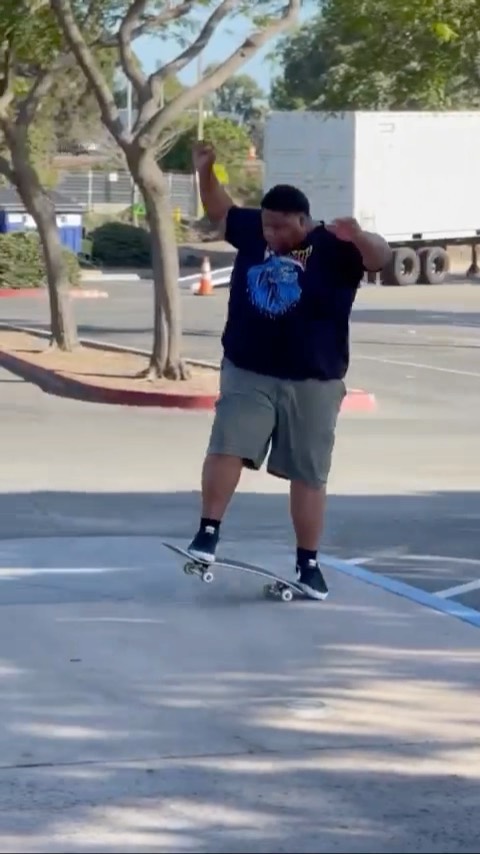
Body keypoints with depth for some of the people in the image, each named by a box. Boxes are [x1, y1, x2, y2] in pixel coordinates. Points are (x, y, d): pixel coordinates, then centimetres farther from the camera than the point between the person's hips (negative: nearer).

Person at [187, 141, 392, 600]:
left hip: (312, 382, -3)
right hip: (247, 373, 3)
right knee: (225, 448, -10)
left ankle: (308, 564, 11)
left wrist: (359, 237, -46)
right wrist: (205, 171, 3)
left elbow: (380, 257, -25)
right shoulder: (252, 228, 1)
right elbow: (220, 211, 17)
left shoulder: (333, 248, -12)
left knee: (308, 474, 5)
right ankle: (207, 534, -3)